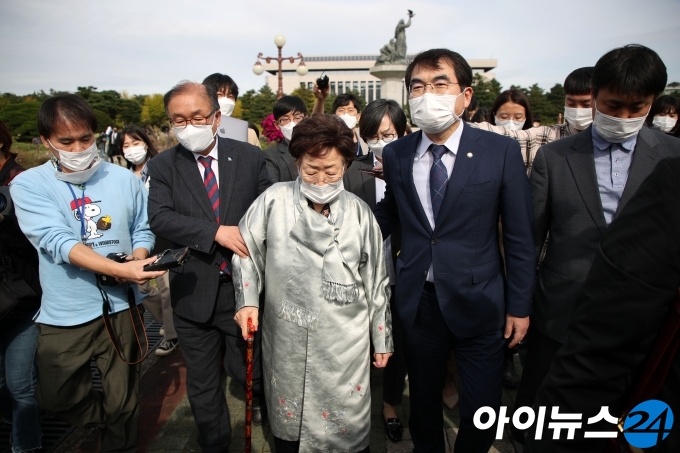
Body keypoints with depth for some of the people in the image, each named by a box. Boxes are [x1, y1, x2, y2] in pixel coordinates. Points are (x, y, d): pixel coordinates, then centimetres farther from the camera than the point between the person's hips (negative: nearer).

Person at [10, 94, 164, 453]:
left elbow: (142, 230, 7)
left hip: (120, 307, 1)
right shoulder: (29, 185, -8)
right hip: (64, 314, 0)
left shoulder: (124, 179, -2)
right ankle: (116, 423, 46)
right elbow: (58, 242, -20)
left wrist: (138, 260, -16)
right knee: (57, 400, 18)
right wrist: (122, 269, -33)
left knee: (122, 401, 15)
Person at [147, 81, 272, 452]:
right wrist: (216, 232, -26)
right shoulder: (162, 166, -1)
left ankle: (260, 398, 51)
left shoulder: (250, 157, -2)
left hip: (243, 286, -1)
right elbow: (159, 218, -15)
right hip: (194, 293, 1)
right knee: (202, 383, 17)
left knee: (247, 370, 15)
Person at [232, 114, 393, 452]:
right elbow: (247, 251, 6)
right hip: (286, 340, 1)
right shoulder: (274, 200, -5)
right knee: (287, 426, 17)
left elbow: (376, 280, 3)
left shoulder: (359, 213, -2)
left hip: (344, 345, 0)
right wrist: (248, 300, -6)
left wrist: (382, 338, 8)